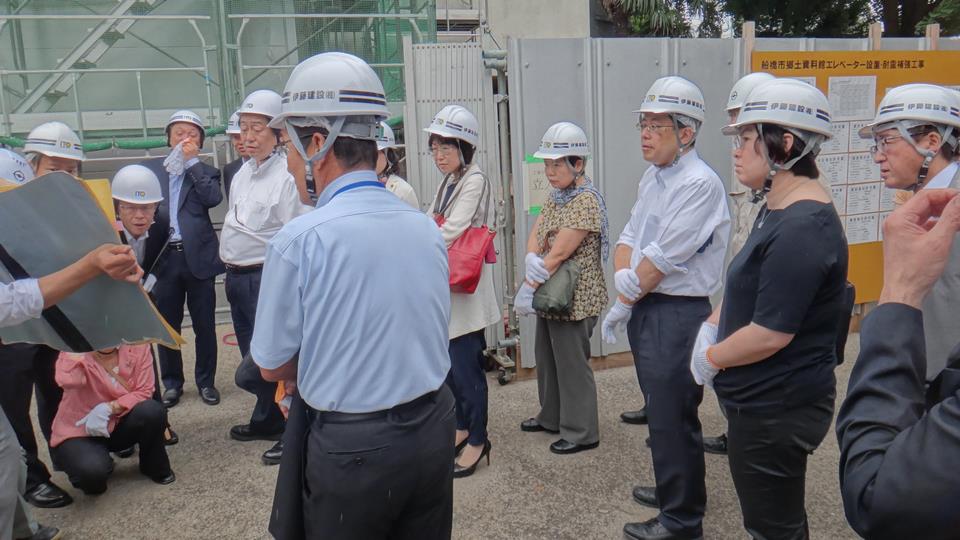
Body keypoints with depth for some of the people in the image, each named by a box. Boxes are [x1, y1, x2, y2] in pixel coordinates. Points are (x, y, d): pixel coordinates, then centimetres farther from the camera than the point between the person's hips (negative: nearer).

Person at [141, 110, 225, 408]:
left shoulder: (205, 171, 9)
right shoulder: (149, 168, 12)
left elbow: (213, 197, -11)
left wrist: (192, 160, -7)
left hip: (198, 257, -1)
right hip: (164, 257, 1)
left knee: (204, 325, 5)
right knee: (167, 325, 8)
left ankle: (206, 381, 20)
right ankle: (171, 383, 22)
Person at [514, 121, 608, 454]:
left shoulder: (586, 201, -19)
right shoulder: (556, 196, 10)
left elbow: (559, 254, -22)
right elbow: (534, 234, 4)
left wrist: (528, 289, -20)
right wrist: (532, 259, -17)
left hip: (574, 299, -9)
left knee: (572, 364, 2)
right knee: (547, 358, 20)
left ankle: (582, 432, 18)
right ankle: (551, 417, 39)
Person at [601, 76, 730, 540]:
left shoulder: (699, 184, -18)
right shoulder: (651, 179, 12)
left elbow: (663, 259, -20)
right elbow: (629, 236, 14)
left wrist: (622, 304, -10)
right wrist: (623, 274, -6)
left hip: (677, 314, -9)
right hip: (645, 307, 9)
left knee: (673, 417, 1)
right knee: (659, 409, 22)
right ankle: (672, 489, 41)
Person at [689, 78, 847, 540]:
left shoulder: (803, 227, -25)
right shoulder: (778, 210, 8)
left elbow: (771, 333, -27)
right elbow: (745, 284, 18)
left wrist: (710, 358, -12)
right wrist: (710, 328, 4)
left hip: (777, 409, -10)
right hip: (762, 401, 10)